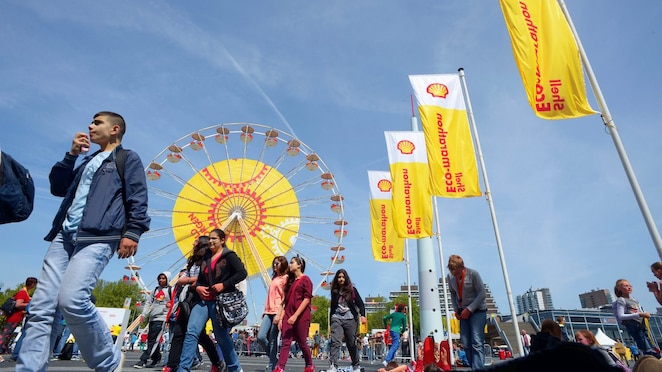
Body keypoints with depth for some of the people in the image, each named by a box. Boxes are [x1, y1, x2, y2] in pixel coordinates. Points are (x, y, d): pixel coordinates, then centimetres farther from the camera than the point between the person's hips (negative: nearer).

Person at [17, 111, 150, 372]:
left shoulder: (128, 158, 8)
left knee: (71, 299, -22)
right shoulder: (88, 161, 30)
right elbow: (58, 188, 26)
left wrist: (132, 231, -17)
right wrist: (72, 154, 17)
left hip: (98, 237, -8)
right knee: (41, 306, -2)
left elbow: (137, 199, -3)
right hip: (65, 235, 8)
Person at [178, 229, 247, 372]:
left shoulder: (229, 256, -3)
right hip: (203, 300, 6)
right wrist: (197, 287, 2)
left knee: (222, 336, 3)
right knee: (191, 332, -9)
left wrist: (224, 285, -20)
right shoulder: (205, 258, 18)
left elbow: (242, 273, -13)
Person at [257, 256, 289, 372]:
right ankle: (273, 358, 16)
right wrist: (265, 311, 16)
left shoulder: (285, 278, -4)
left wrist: (279, 314, -17)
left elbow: (285, 297, -11)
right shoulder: (274, 278, 20)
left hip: (277, 312, -7)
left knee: (272, 340, -4)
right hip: (268, 312, 7)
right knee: (260, 337, -4)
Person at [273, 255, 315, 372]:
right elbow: (286, 301, 16)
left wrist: (295, 315, -20)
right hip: (288, 315, 6)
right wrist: (281, 318, 7)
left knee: (301, 343, 6)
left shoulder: (305, 280, -4)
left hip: (301, 316, -6)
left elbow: (307, 299, -13)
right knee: (285, 343, -4)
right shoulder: (290, 281, 18)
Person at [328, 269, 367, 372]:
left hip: (350, 319, -1)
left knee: (352, 344, 7)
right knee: (335, 342, -14)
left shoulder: (352, 289, 1)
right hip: (336, 319, 2)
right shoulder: (334, 291, 9)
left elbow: (360, 303, -3)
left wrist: (362, 315, -19)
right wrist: (331, 322, 18)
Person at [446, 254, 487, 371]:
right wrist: (456, 309, 2)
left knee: (477, 342, -14)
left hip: (478, 310, -5)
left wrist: (469, 309, -16)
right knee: (465, 342, 2)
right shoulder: (450, 277, -2)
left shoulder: (473, 274, -16)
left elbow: (482, 294, -13)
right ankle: (474, 367, 15)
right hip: (464, 311, 5)